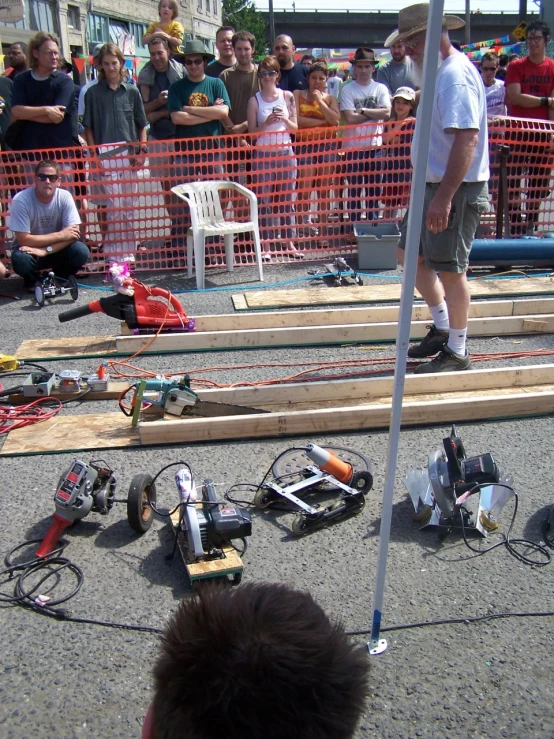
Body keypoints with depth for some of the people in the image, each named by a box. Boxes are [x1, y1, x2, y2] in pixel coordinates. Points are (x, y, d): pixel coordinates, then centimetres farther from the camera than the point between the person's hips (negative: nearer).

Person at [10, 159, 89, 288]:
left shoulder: (64, 197, -17)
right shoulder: (21, 200, -23)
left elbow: (73, 234, -20)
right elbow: (24, 240, -23)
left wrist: (45, 251, -31)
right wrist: (60, 235, -24)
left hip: (56, 249, 2)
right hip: (29, 249, -2)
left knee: (81, 252, -26)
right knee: (20, 260, -35)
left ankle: (59, 278, 5)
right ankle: (32, 280, 3)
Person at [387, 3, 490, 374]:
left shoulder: (456, 75, -18)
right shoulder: (440, 73, 14)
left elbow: (467, 138, -28)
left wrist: (444, 197, -32)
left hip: (456, 190, -10)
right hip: (434, 186, 11)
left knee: (450, 270, -3)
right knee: (410, 254, 16)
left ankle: (457, 352, 12)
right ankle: (442, 328, 28)